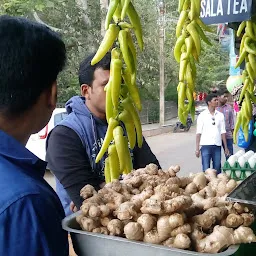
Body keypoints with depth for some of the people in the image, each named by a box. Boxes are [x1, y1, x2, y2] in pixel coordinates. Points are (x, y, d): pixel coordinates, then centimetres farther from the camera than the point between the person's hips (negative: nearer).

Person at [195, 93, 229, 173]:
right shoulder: (202, 115, 1)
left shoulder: (220, 115, 9)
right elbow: (199, 133, -1)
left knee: (217, 169, 8)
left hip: (217, 146, 3)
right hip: (206, 146, -3)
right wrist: (197, 148, -5)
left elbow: (223, 132, 10)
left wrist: (226, 147, 7)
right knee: (206, 170, -4)